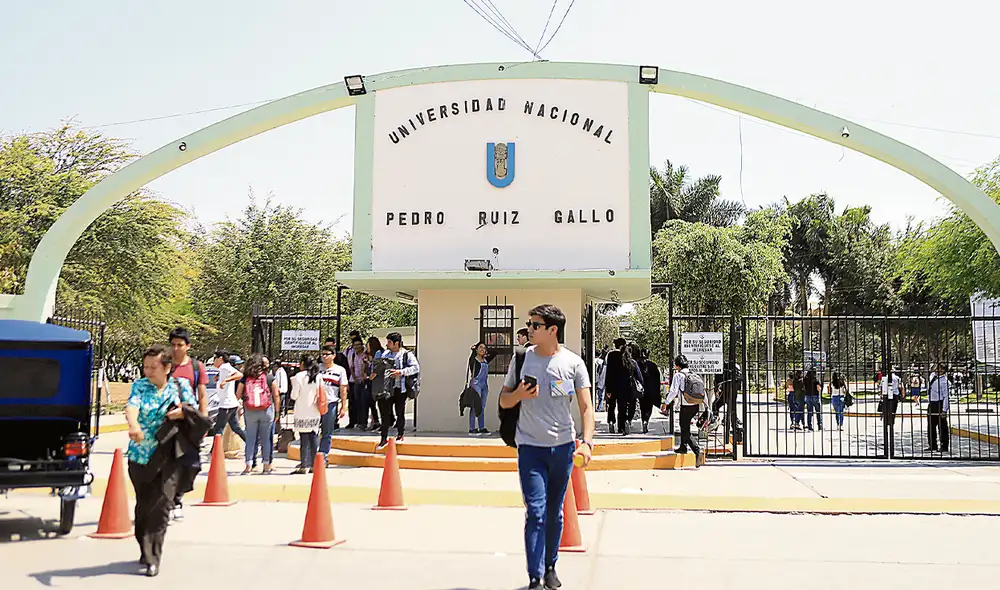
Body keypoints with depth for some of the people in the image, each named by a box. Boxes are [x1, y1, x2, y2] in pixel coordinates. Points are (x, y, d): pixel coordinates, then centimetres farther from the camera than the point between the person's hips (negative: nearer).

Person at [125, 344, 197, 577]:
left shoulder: (181, 385, 3)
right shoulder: (140, 385, 3)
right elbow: (131, 406, -17)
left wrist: (182, 412, -16)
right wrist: (133, 425, -39)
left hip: (168, 457, -1)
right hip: (140, 456, 1)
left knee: (161, 505, -10)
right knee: (143, 505, 10)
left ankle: (152, 557, -7)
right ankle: (145, 549, 28)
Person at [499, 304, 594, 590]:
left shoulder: (573, 363, -1)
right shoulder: (521, 359, 2)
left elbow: (586, 407, -3)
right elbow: (503, 401, 9)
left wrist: (587, 442, -17)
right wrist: (519, 394, -13)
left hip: (563, 447, 1)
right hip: (530, 447, -1)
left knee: (554, 513, 13)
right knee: (535, 513, -9)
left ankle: (550, 567, 30)